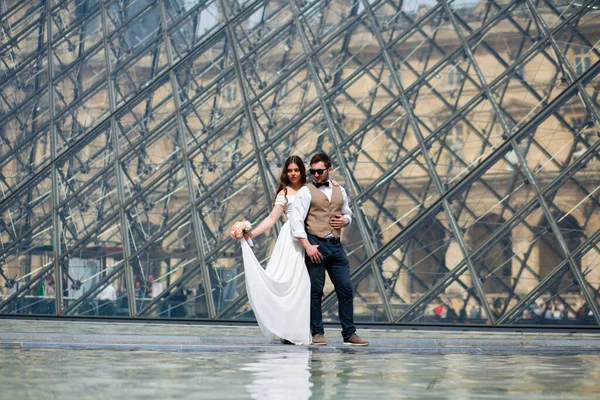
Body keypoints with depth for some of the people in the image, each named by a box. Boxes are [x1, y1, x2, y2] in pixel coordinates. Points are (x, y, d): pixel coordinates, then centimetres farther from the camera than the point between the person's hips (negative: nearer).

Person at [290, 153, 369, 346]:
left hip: (336, 245, 5)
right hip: (316, 245, -5)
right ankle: (317, 333, 7)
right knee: (315, 291, -1)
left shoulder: (340, 191, 15)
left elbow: (348, 214, 28)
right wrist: (307, 246, -15)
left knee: (345, 288, 1)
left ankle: (349, 334, 7)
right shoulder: (306, 191, -1)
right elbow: (296, 220, -8)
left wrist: (345, 220, 3)